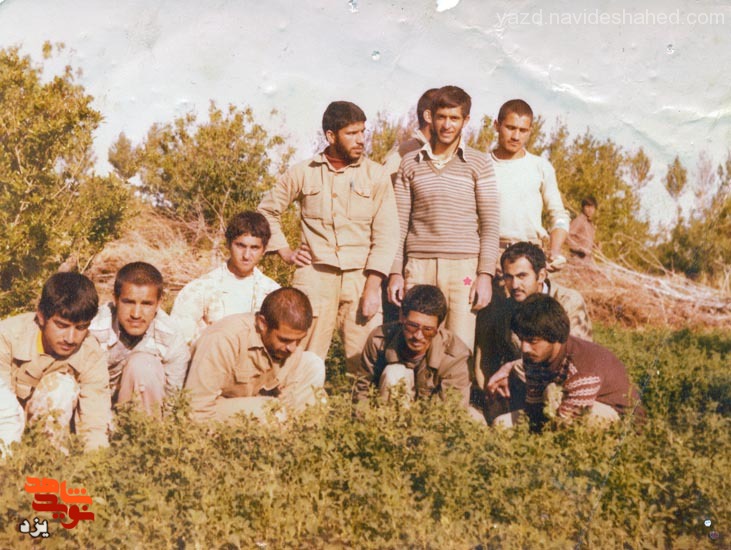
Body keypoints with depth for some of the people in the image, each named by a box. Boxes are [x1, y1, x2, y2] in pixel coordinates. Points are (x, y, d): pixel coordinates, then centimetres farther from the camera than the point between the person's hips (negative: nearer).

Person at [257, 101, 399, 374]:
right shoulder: (303, 173, 8)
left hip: (360, 276, 0)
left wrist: (372, 287, -9)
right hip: (314, 274, 0)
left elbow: (385, 235, 0)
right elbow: (267, 209, 20)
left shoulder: (376, 174, 5)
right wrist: (284, 251, 9)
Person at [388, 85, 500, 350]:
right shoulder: (410, 163, 11)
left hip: (463, 268, -1)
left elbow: (490, 224, 2)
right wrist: (395, 272, 4)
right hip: (418, 268, 2)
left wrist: (485, 274, -6)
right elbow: (399, 223, 10)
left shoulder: (479, 164, 5)